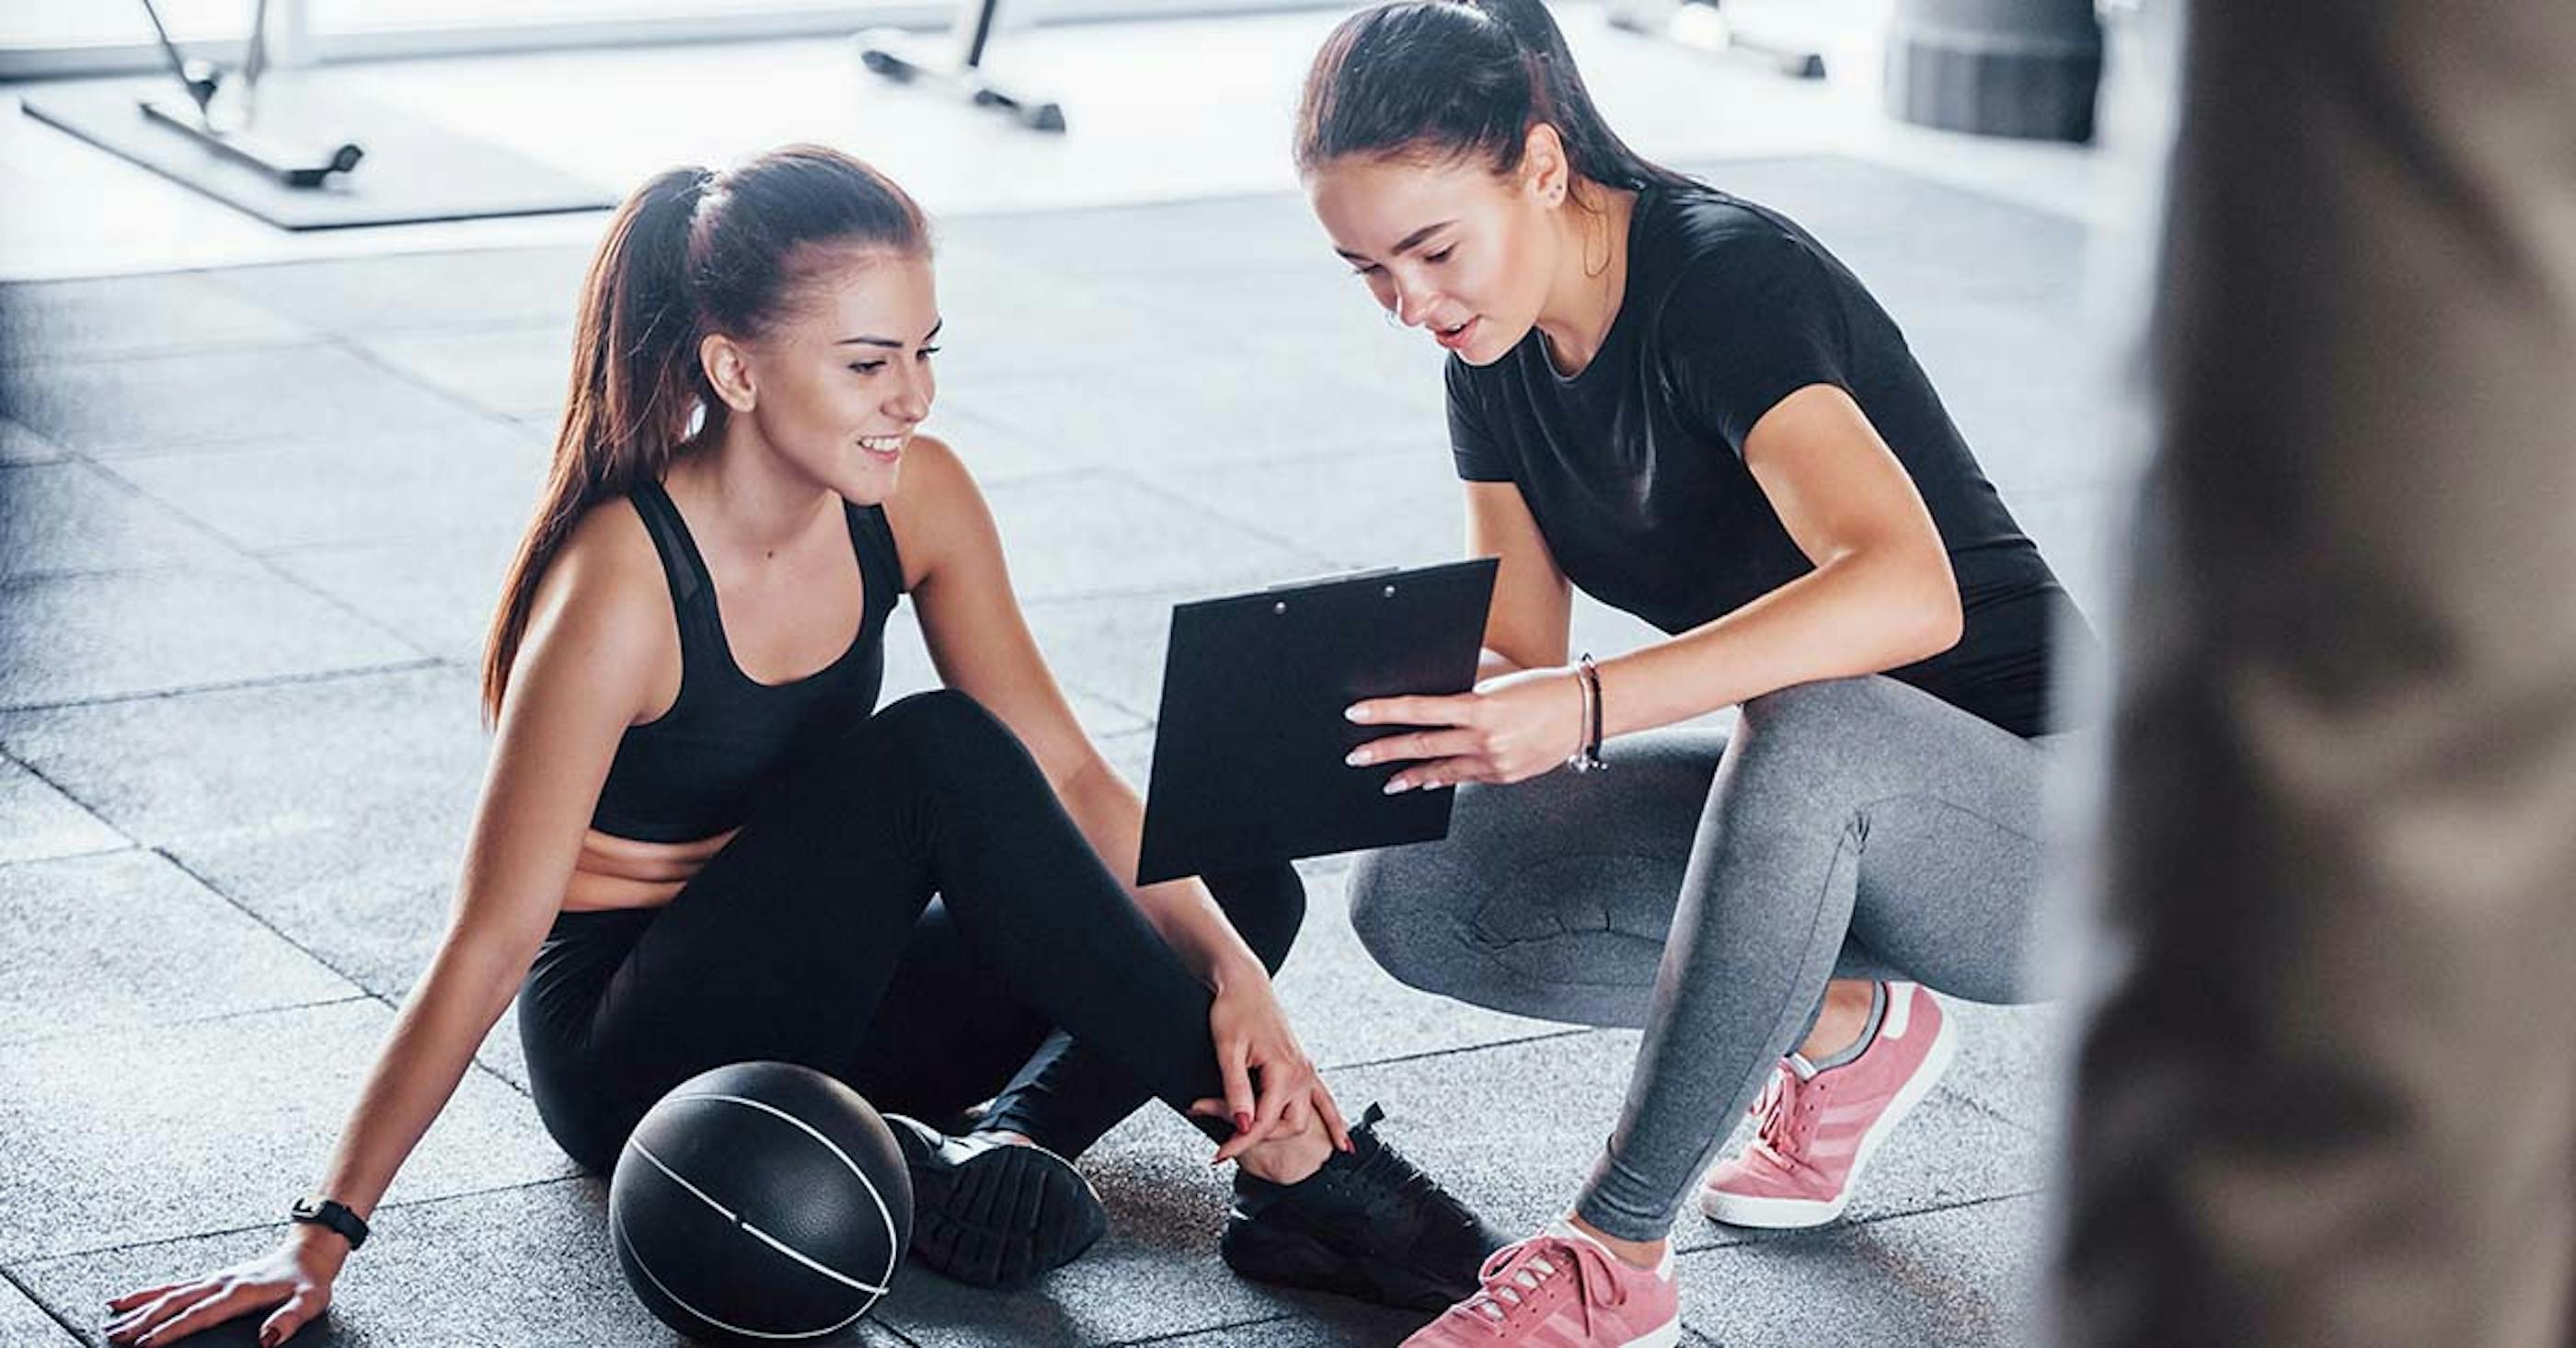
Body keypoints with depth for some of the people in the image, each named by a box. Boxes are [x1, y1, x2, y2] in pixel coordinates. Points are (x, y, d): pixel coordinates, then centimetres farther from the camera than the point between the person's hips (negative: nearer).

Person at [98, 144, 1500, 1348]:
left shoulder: (912, 497, -8)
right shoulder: (622, 590, -26)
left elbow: (1069, 781, -4)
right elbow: (490, 942, -23)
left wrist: (1230, 972, -18)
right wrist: (324, 1234, -23)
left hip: (817, 993, 7)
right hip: (637, 1054, -7)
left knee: (1246, 887, -7)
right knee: (933, 754, -31)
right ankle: (1290, 1160, -26)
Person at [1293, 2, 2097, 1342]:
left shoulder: (1725, 279, -24)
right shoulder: (1497, 344, 1)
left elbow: (1912, 591, -40)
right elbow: (1515, 656, 6)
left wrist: (1585, 706, -47)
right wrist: (1388, 709, -16)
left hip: (2023, 813, -8)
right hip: (1810, 799, 8)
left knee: (1810, 727, -41)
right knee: (1413, 896, -11)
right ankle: (1840, 1028, 5)